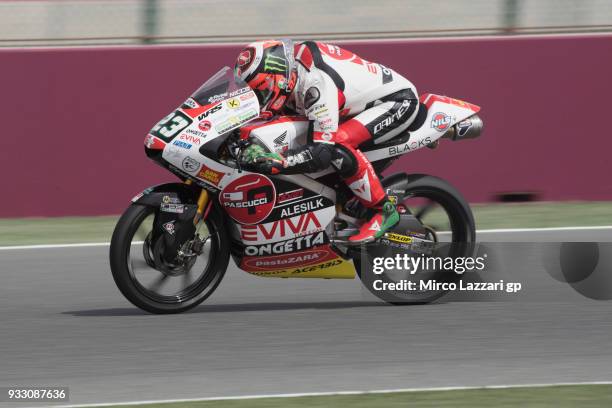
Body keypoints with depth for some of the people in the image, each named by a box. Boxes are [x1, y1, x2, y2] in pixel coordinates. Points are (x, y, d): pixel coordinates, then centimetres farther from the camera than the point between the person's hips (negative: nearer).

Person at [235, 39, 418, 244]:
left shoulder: (316, 83, -35)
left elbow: (322, 153, -38)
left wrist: (273, 162, -43)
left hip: (400, 101, -10)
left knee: (338, 144, -31)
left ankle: (384, 211, -17)